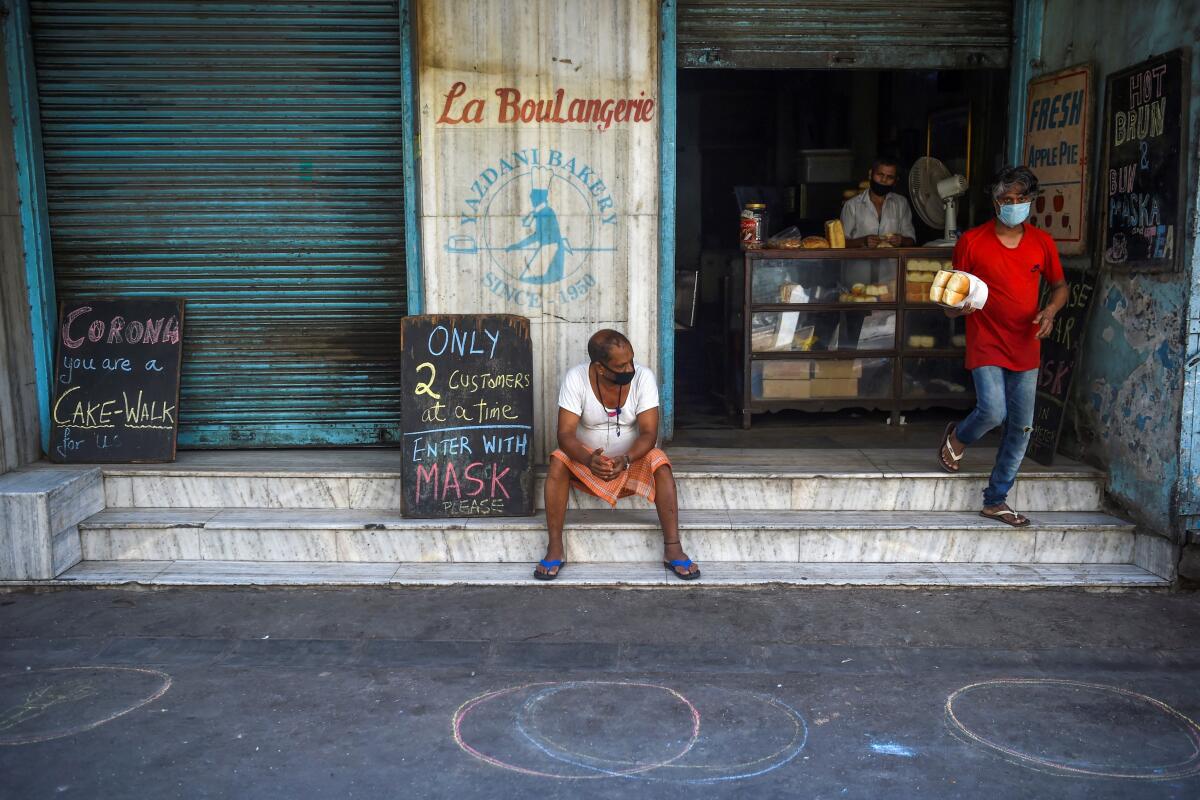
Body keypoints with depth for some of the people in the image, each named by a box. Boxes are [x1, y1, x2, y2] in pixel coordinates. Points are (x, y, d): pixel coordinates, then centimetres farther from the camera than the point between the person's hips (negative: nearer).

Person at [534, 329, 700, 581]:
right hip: (587, 458, 0)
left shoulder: (643, 377, -19)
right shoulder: (575, 379, -21)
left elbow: (649, 433, -22)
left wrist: (626, 460, -42)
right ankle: (554, 549, -23)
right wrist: (589, 460, -46)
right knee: (558, 462, -29)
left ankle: (672, 548, -24)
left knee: (661, 466, -29)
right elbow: (566, 434, -26)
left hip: (633, 459, 0)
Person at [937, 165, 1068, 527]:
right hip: (986, 346, -4)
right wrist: (958, 305, -21)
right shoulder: (972, 241, -4)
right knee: (992, 411, -22)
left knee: (1020, 428, 6)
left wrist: (1050, 310, -3)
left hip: (1026, 348, 4)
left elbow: (1059, 286, 18)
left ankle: (996, 500, 20)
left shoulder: (1042, 242, 5)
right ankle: (957, 438, 15)